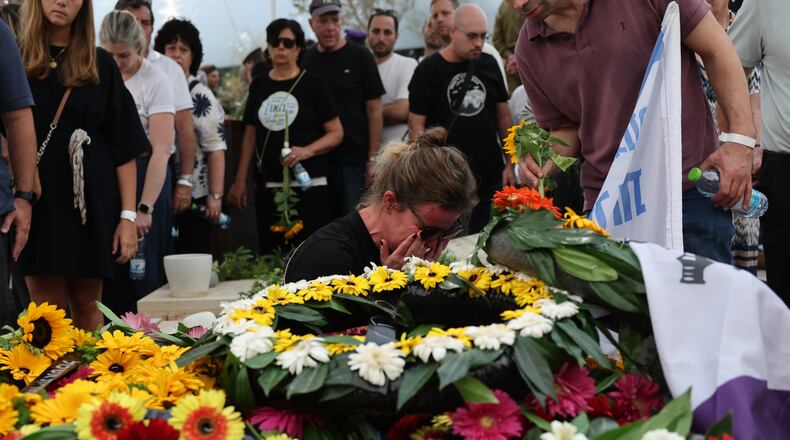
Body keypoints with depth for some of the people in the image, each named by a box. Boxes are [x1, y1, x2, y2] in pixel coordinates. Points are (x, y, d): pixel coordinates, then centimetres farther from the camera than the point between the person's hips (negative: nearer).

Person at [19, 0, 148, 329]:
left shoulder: (100, 64, 8)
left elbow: (124, 147, 5)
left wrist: (128, 215, -3)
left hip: (90, 200, 1)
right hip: (36, 201, -1)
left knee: (87, 306, 6)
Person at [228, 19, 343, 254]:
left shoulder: (312, 83, 1)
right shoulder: (259, 85, 13)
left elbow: (336, 133, -1)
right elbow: (250, 134, 16)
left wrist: (307, 151, -18)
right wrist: (240, 180, 11)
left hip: (308, 186, -4)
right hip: (268, 188, 4)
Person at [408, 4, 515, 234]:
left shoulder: (488, 64, 9)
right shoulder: (428, 70, -5)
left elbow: (503, 115, 15)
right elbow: (417, 125, -5)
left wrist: (510, 163, 10)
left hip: (491, 179, 4)